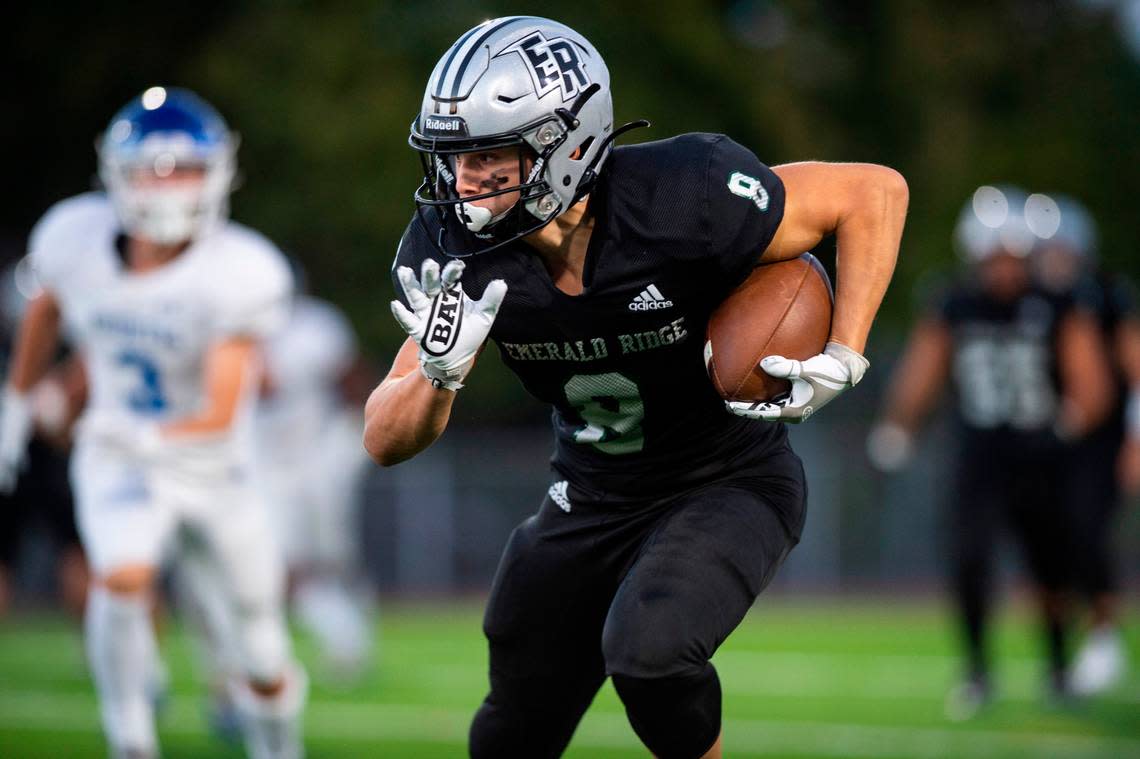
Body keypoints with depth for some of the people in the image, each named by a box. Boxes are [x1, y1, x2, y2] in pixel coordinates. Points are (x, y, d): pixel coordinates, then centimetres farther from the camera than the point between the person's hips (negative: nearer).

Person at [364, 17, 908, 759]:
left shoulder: (678, 204, -31)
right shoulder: (459, 252, -16)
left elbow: (875, 193, -18)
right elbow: (386, 443, -12)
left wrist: (841, 361, -26)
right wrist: (439, 372, -34)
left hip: (726, 485, -5)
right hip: (593, 498, 5)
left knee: (648, 649, -32)